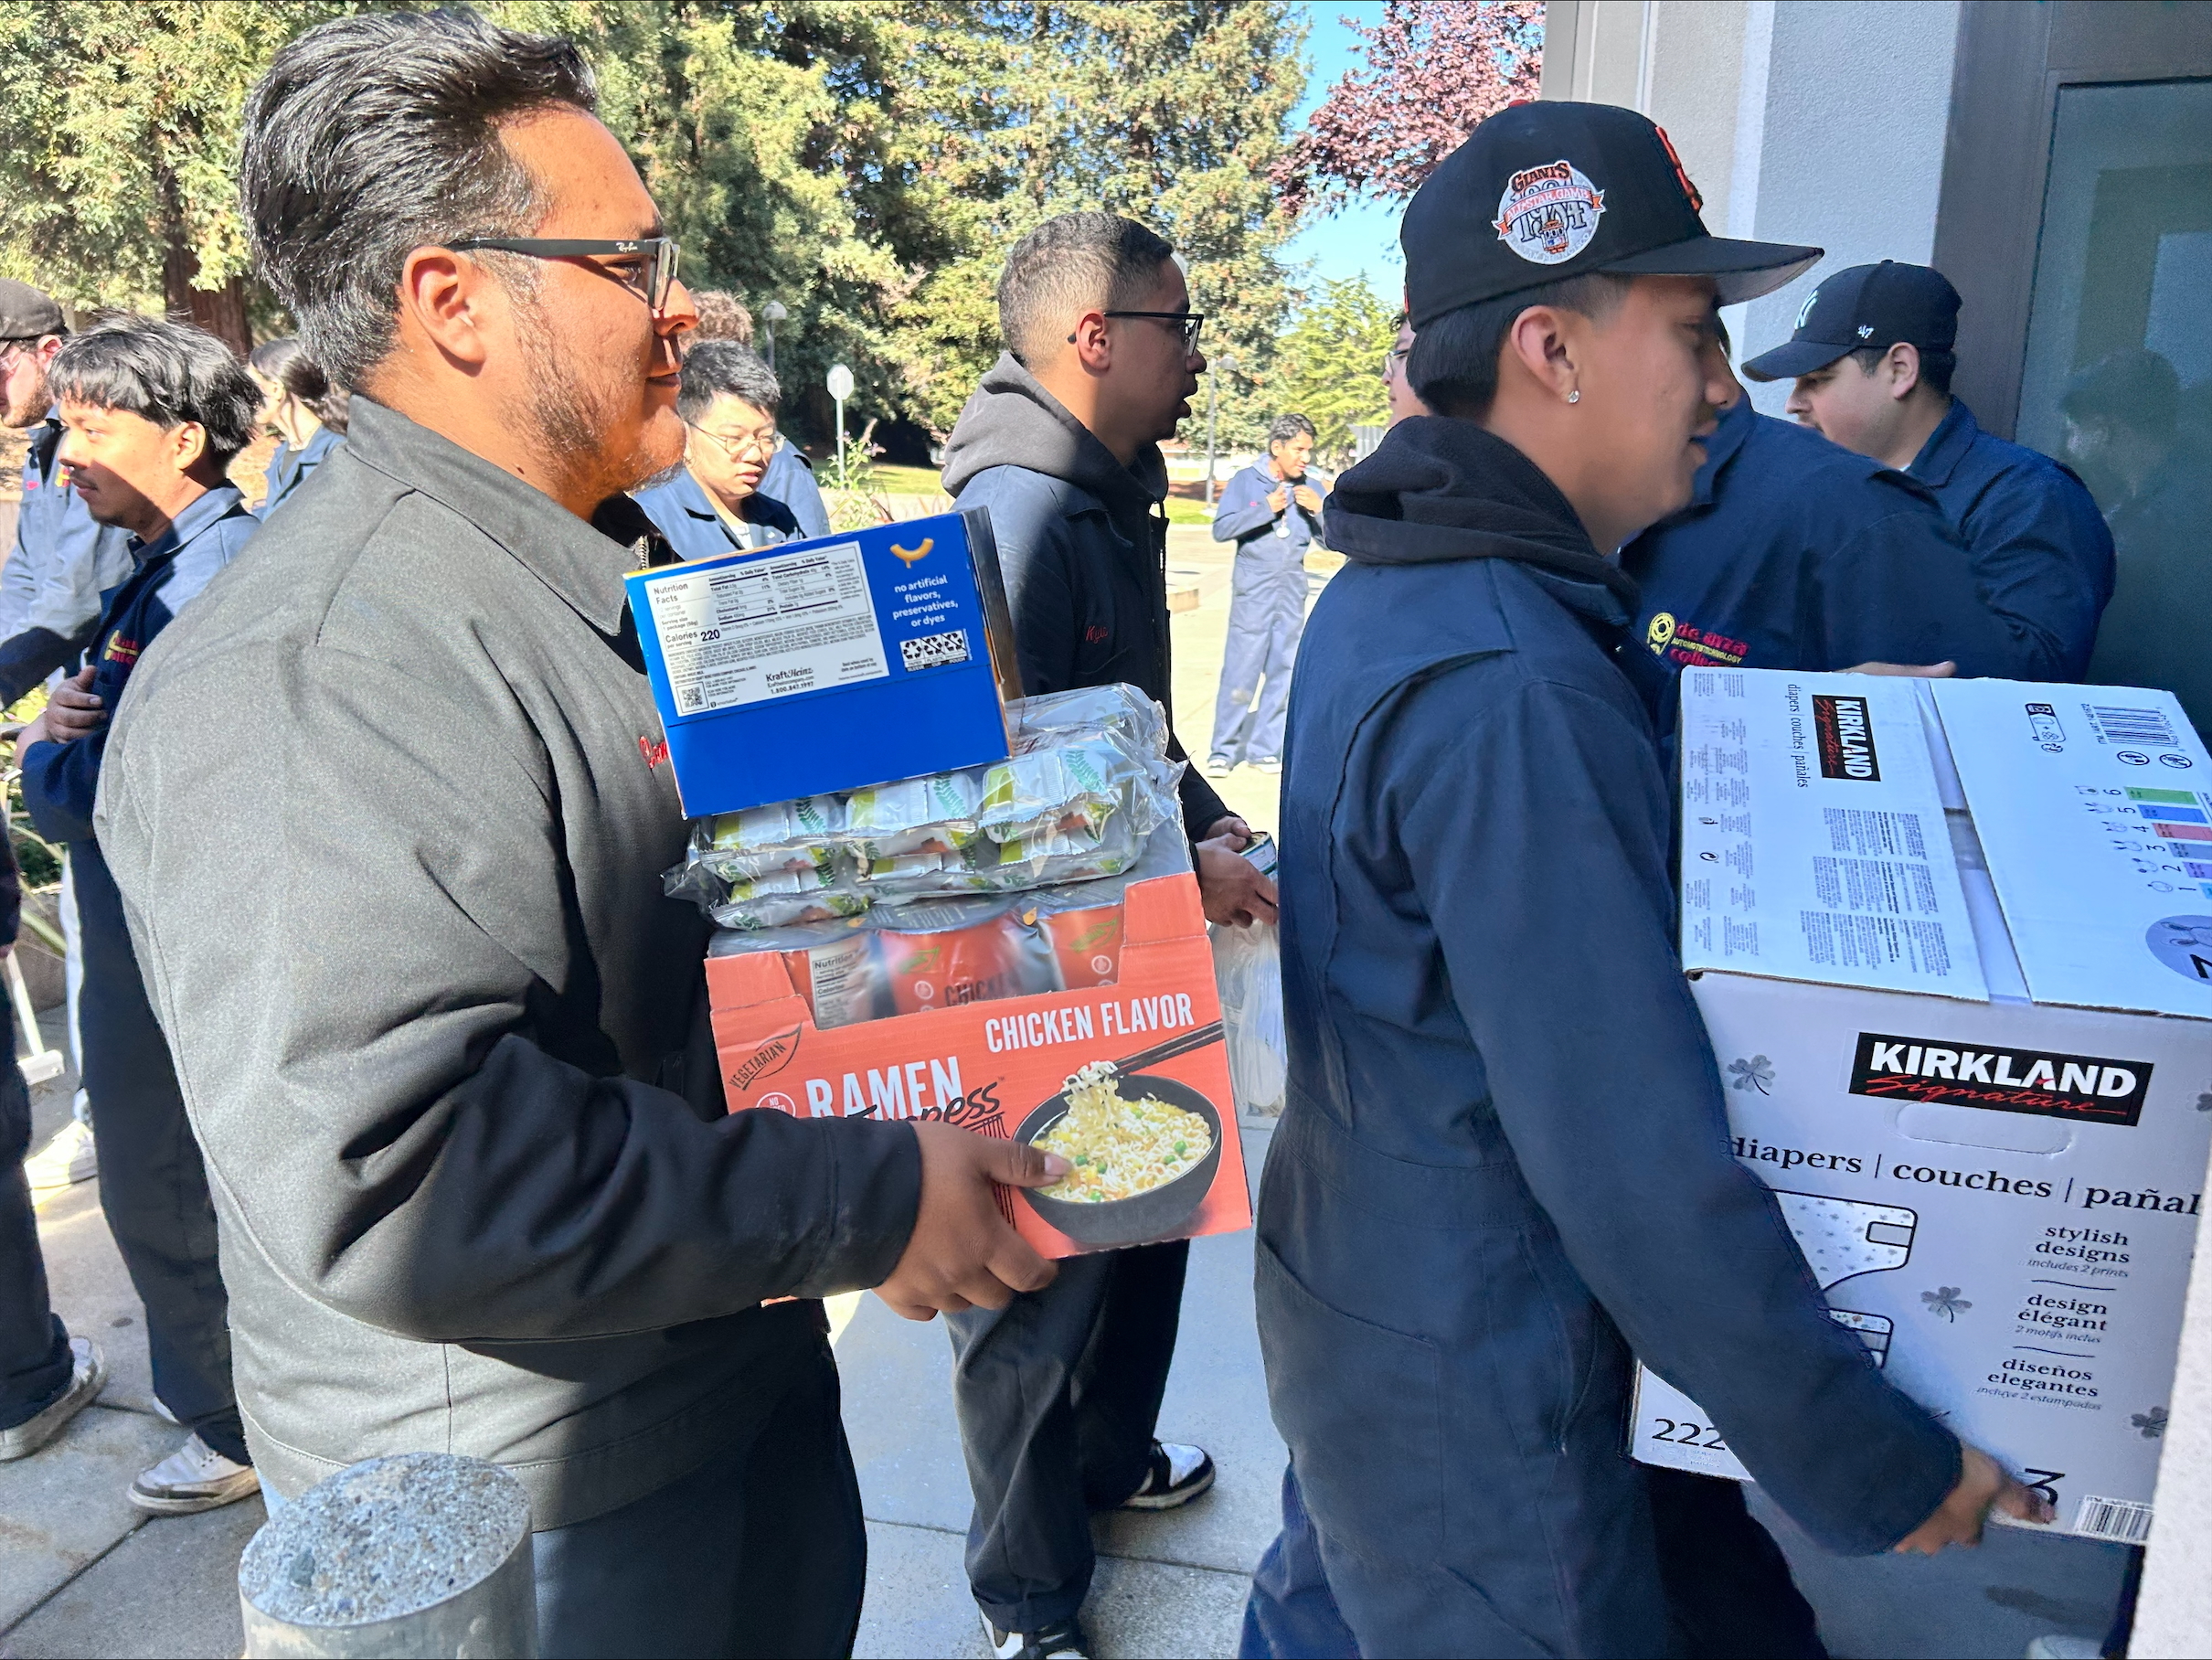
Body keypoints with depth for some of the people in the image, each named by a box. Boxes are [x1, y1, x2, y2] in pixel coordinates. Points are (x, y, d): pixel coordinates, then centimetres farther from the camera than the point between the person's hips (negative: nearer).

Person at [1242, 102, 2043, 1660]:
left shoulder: (1394, 591, 2)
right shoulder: (1508, 689, -29)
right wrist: (1867, 1465, -16)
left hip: (1344, 1285, 9)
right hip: (1467, 1390, -8)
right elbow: (1640, 1164, -28)